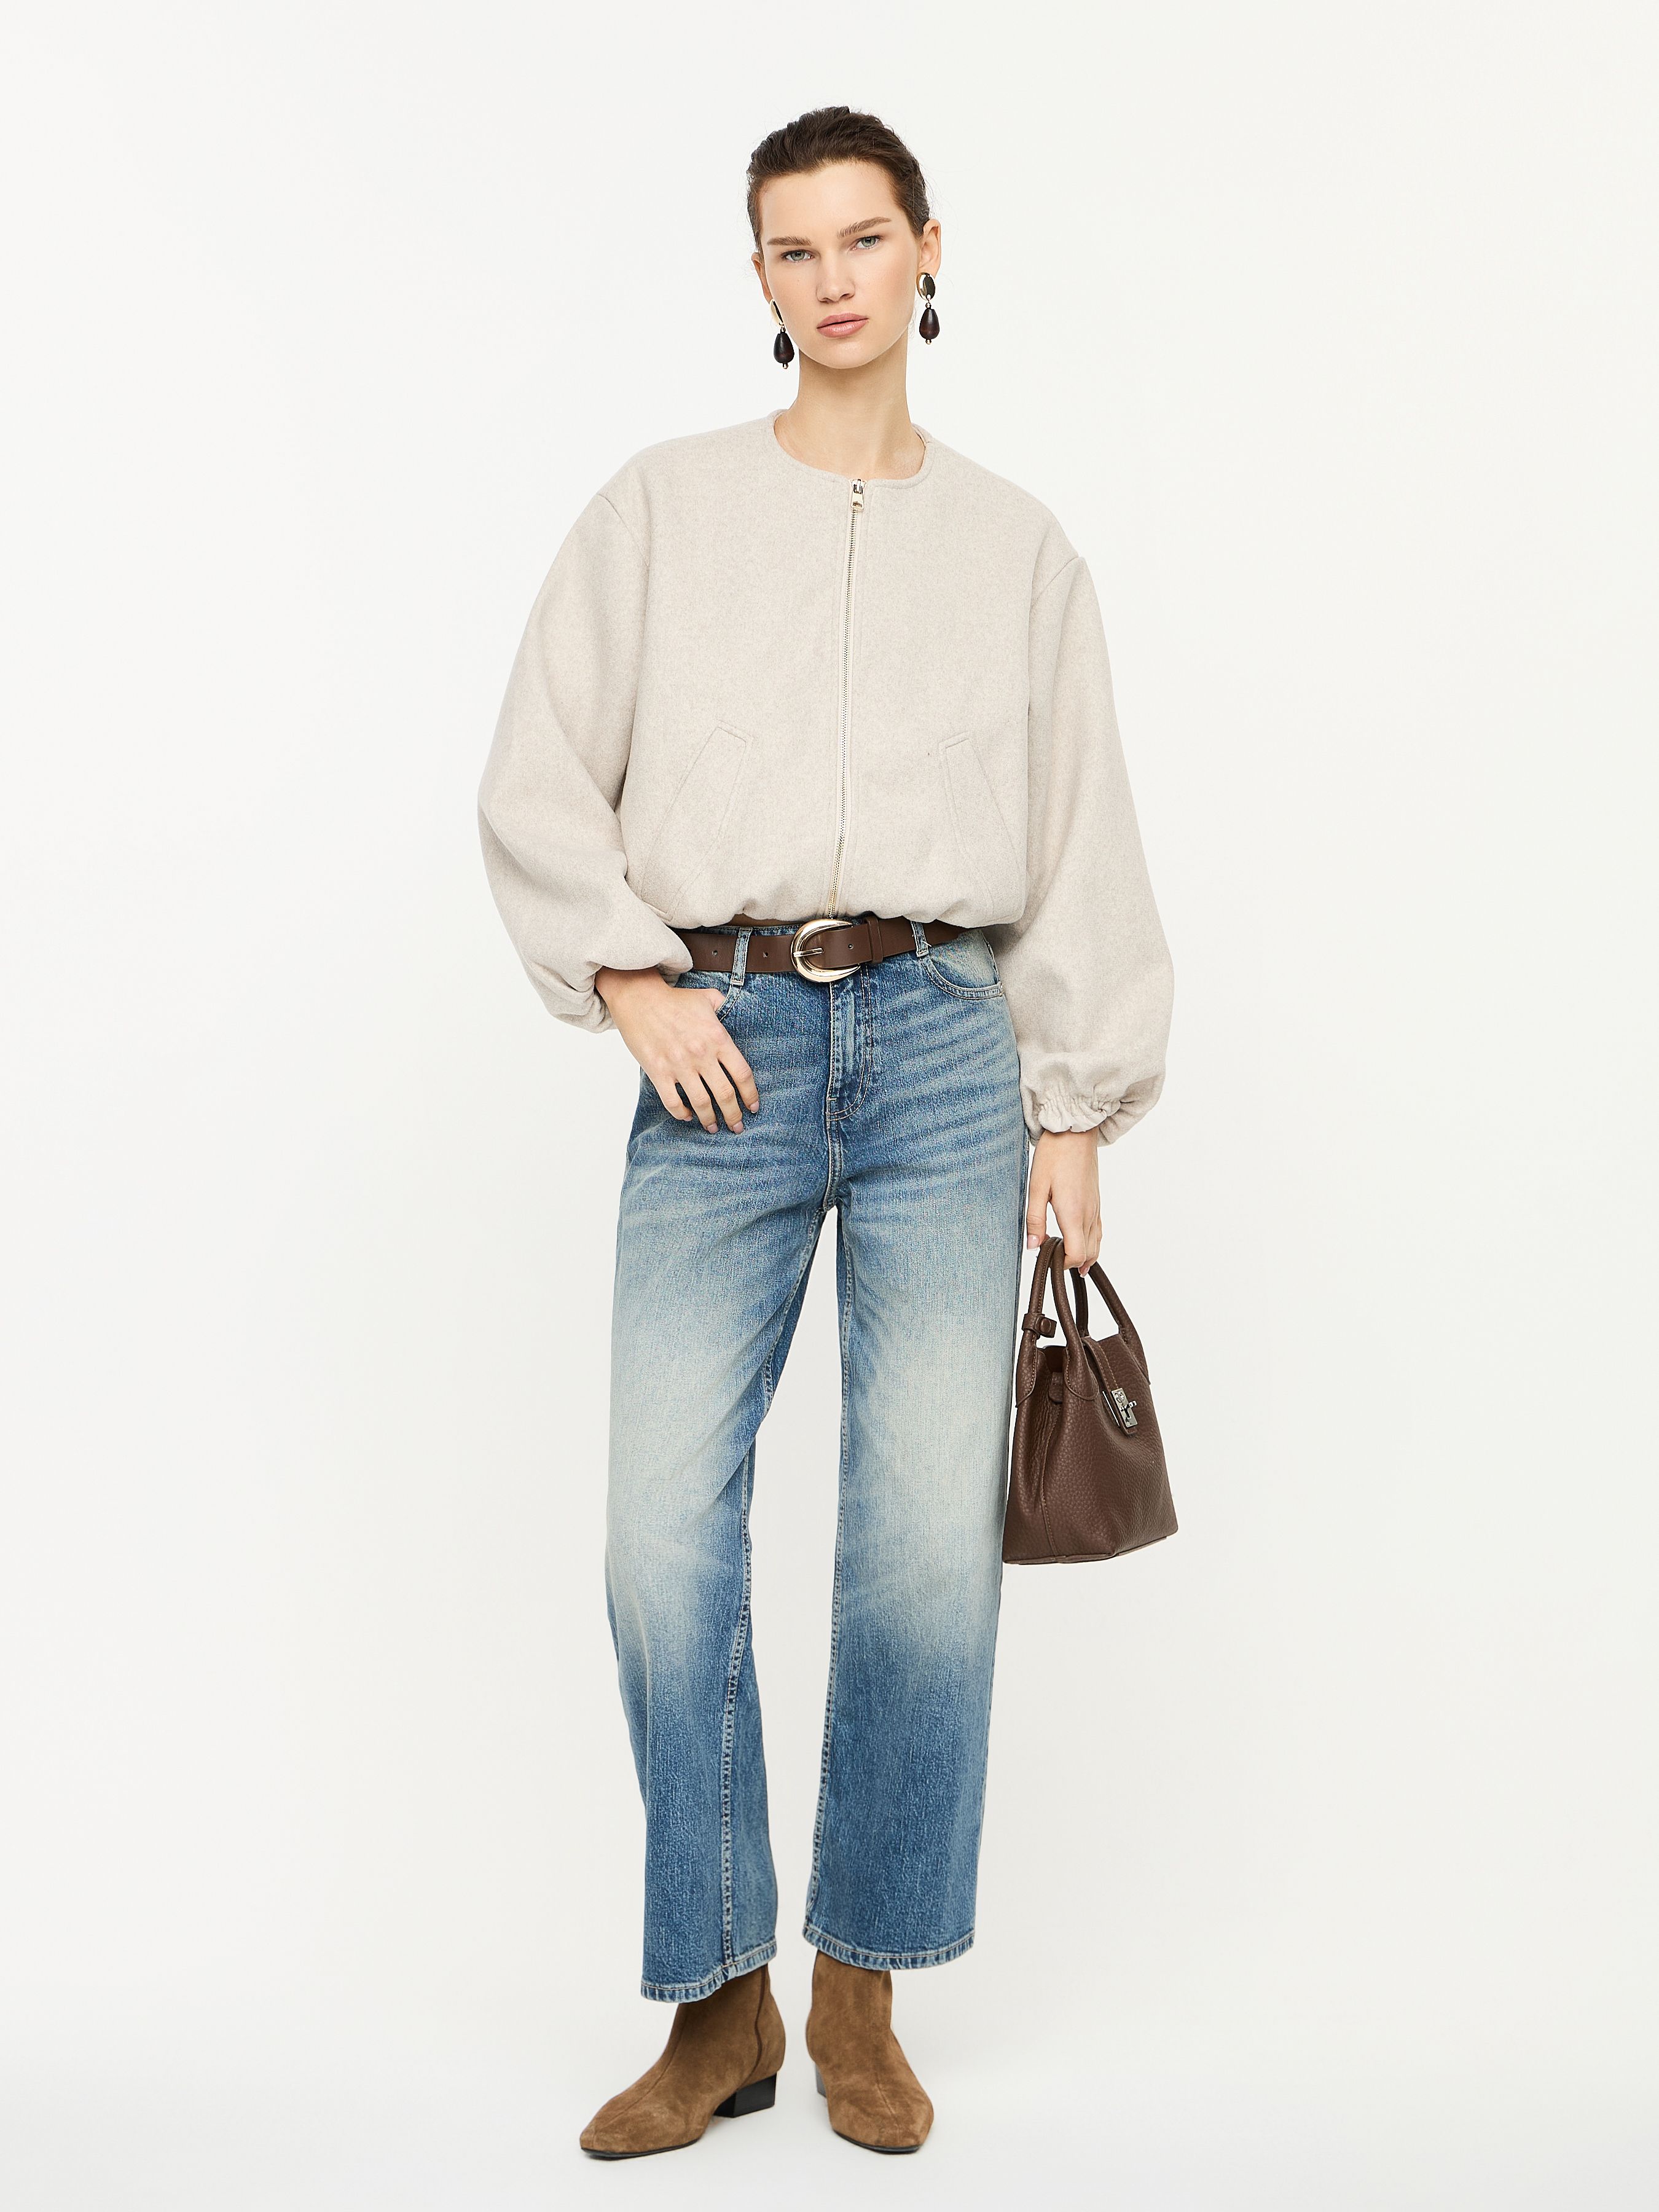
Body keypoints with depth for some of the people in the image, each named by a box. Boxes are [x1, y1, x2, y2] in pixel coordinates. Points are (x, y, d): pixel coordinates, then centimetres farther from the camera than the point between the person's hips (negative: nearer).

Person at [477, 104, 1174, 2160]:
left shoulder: (1016, 546, 13)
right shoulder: (661, 509, 11)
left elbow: (1080, 847, 11)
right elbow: (538, 784, 10)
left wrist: (1076, 1112, 5)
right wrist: (631, 982, -3)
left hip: (943, 1042, 1)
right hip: (721, 1052, 0)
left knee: (934, 1540, -5)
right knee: (664, 1538, -7)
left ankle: (864, 1985, 14)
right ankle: (719, 2001, 10)